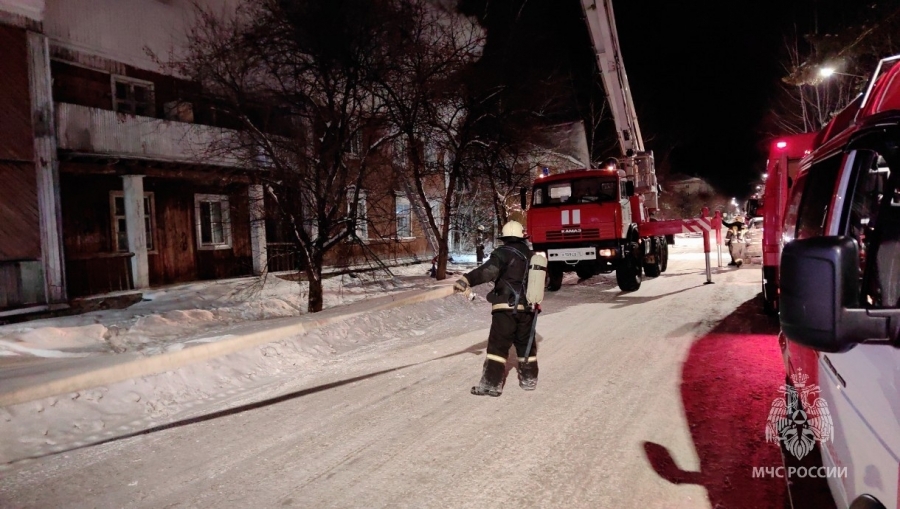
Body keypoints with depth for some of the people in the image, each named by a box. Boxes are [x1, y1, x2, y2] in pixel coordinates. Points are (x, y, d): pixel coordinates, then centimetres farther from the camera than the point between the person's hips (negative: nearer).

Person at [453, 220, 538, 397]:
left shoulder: (503, 253, -7)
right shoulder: (531, 255, 13)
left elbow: (488, 270, -25)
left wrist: (467, 280, -34)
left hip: (506, 308, -6)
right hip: (526, 308, 6)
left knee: (498, 346, -5)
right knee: (526, 344, 18)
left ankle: (492, 383, -7)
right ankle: (529, 379, 29)